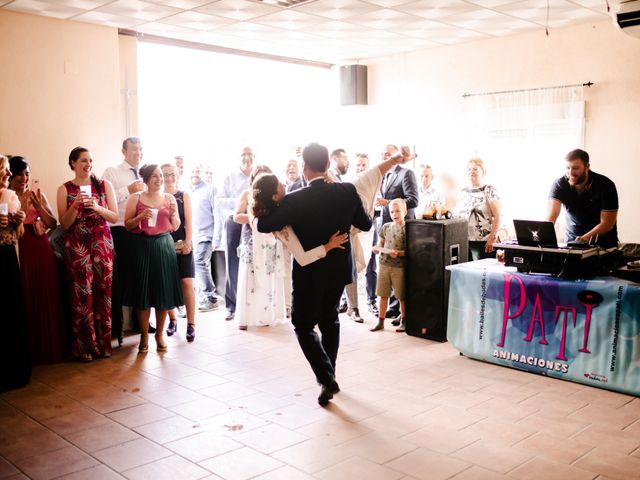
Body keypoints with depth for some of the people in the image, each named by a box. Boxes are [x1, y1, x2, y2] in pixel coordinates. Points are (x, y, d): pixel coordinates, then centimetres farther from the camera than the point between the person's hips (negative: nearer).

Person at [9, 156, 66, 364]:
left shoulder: (37, 194, 9)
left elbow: (53, 224, 4)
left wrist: (38, 205, -9)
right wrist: (22, 204, -15)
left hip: (42, 250, 3)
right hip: (20, 251, -2)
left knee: (47, 300, 5)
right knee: (26, 301, -1)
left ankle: (50, 349, 17)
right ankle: (31, 352, 11)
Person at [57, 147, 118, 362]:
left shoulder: (104, 185, 5)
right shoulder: (64, 189, 3)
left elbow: (115, 217, 2)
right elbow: (64, 223, 0)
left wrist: (96, 207, -14)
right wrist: (75, 205, -16)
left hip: (102, 243, 1)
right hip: (77, 245, -1)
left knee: (103, 290, 2)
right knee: (82, 293, -2)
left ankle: (103, 342, 13)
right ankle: (84, 346, 9)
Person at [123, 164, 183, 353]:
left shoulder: (169, 198, 8)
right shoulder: (135, 198, 1)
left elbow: (175, 227, 10)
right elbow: (127, 225, 2)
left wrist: (173, 214, -9)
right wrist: (140, 217, -15)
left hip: (164, 246, 2)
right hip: (142, 247, -2)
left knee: (163, 291, 3)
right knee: (142, 292, 0)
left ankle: (160, 334, 18)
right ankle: (144, 336, 13)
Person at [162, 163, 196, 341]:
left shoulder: (184, 196, 7)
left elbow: (188, 221, 1)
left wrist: (187, 242, -10)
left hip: (182, 244, -1)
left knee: (186, 282, -7)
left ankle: (191, 324, -5)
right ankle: (172, 320, 20)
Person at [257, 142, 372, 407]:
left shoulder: (295, 200, -20)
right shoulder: (348, 192, -10)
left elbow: (263, 226, -12)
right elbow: (366, 225, 3)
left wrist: (273, 205, 7)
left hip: (309, 273, -4)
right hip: (338, 269, 5)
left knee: (303, 325, 10)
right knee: (329, 319, 24)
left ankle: (326, 378, -3)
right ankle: (328, 373, 34)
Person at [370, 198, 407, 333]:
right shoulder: (386, 227, 8)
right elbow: (379, 245, 15)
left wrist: (398, 253, -22)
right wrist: (379, 249, -7)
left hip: (399, 267, -4)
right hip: (384, 265, 4)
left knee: (402, 296, 5)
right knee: (383, 295, 9)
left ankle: (403, 321, 20)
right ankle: (381, 322, 18)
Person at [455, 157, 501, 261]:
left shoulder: (489, 190, 0)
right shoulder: (462, 192, 15)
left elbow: (497, 216, -6)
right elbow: (456, 216, 19)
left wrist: (492, 238, -13)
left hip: (482, 243, -4)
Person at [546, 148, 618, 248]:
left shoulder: (606, 186, -12)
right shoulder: (559, 185, -10)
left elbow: (607, 223, -12)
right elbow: (551, 215, -22)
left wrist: (585, 238, -29)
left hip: (603, 244, -1)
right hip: (572, 242, 1)